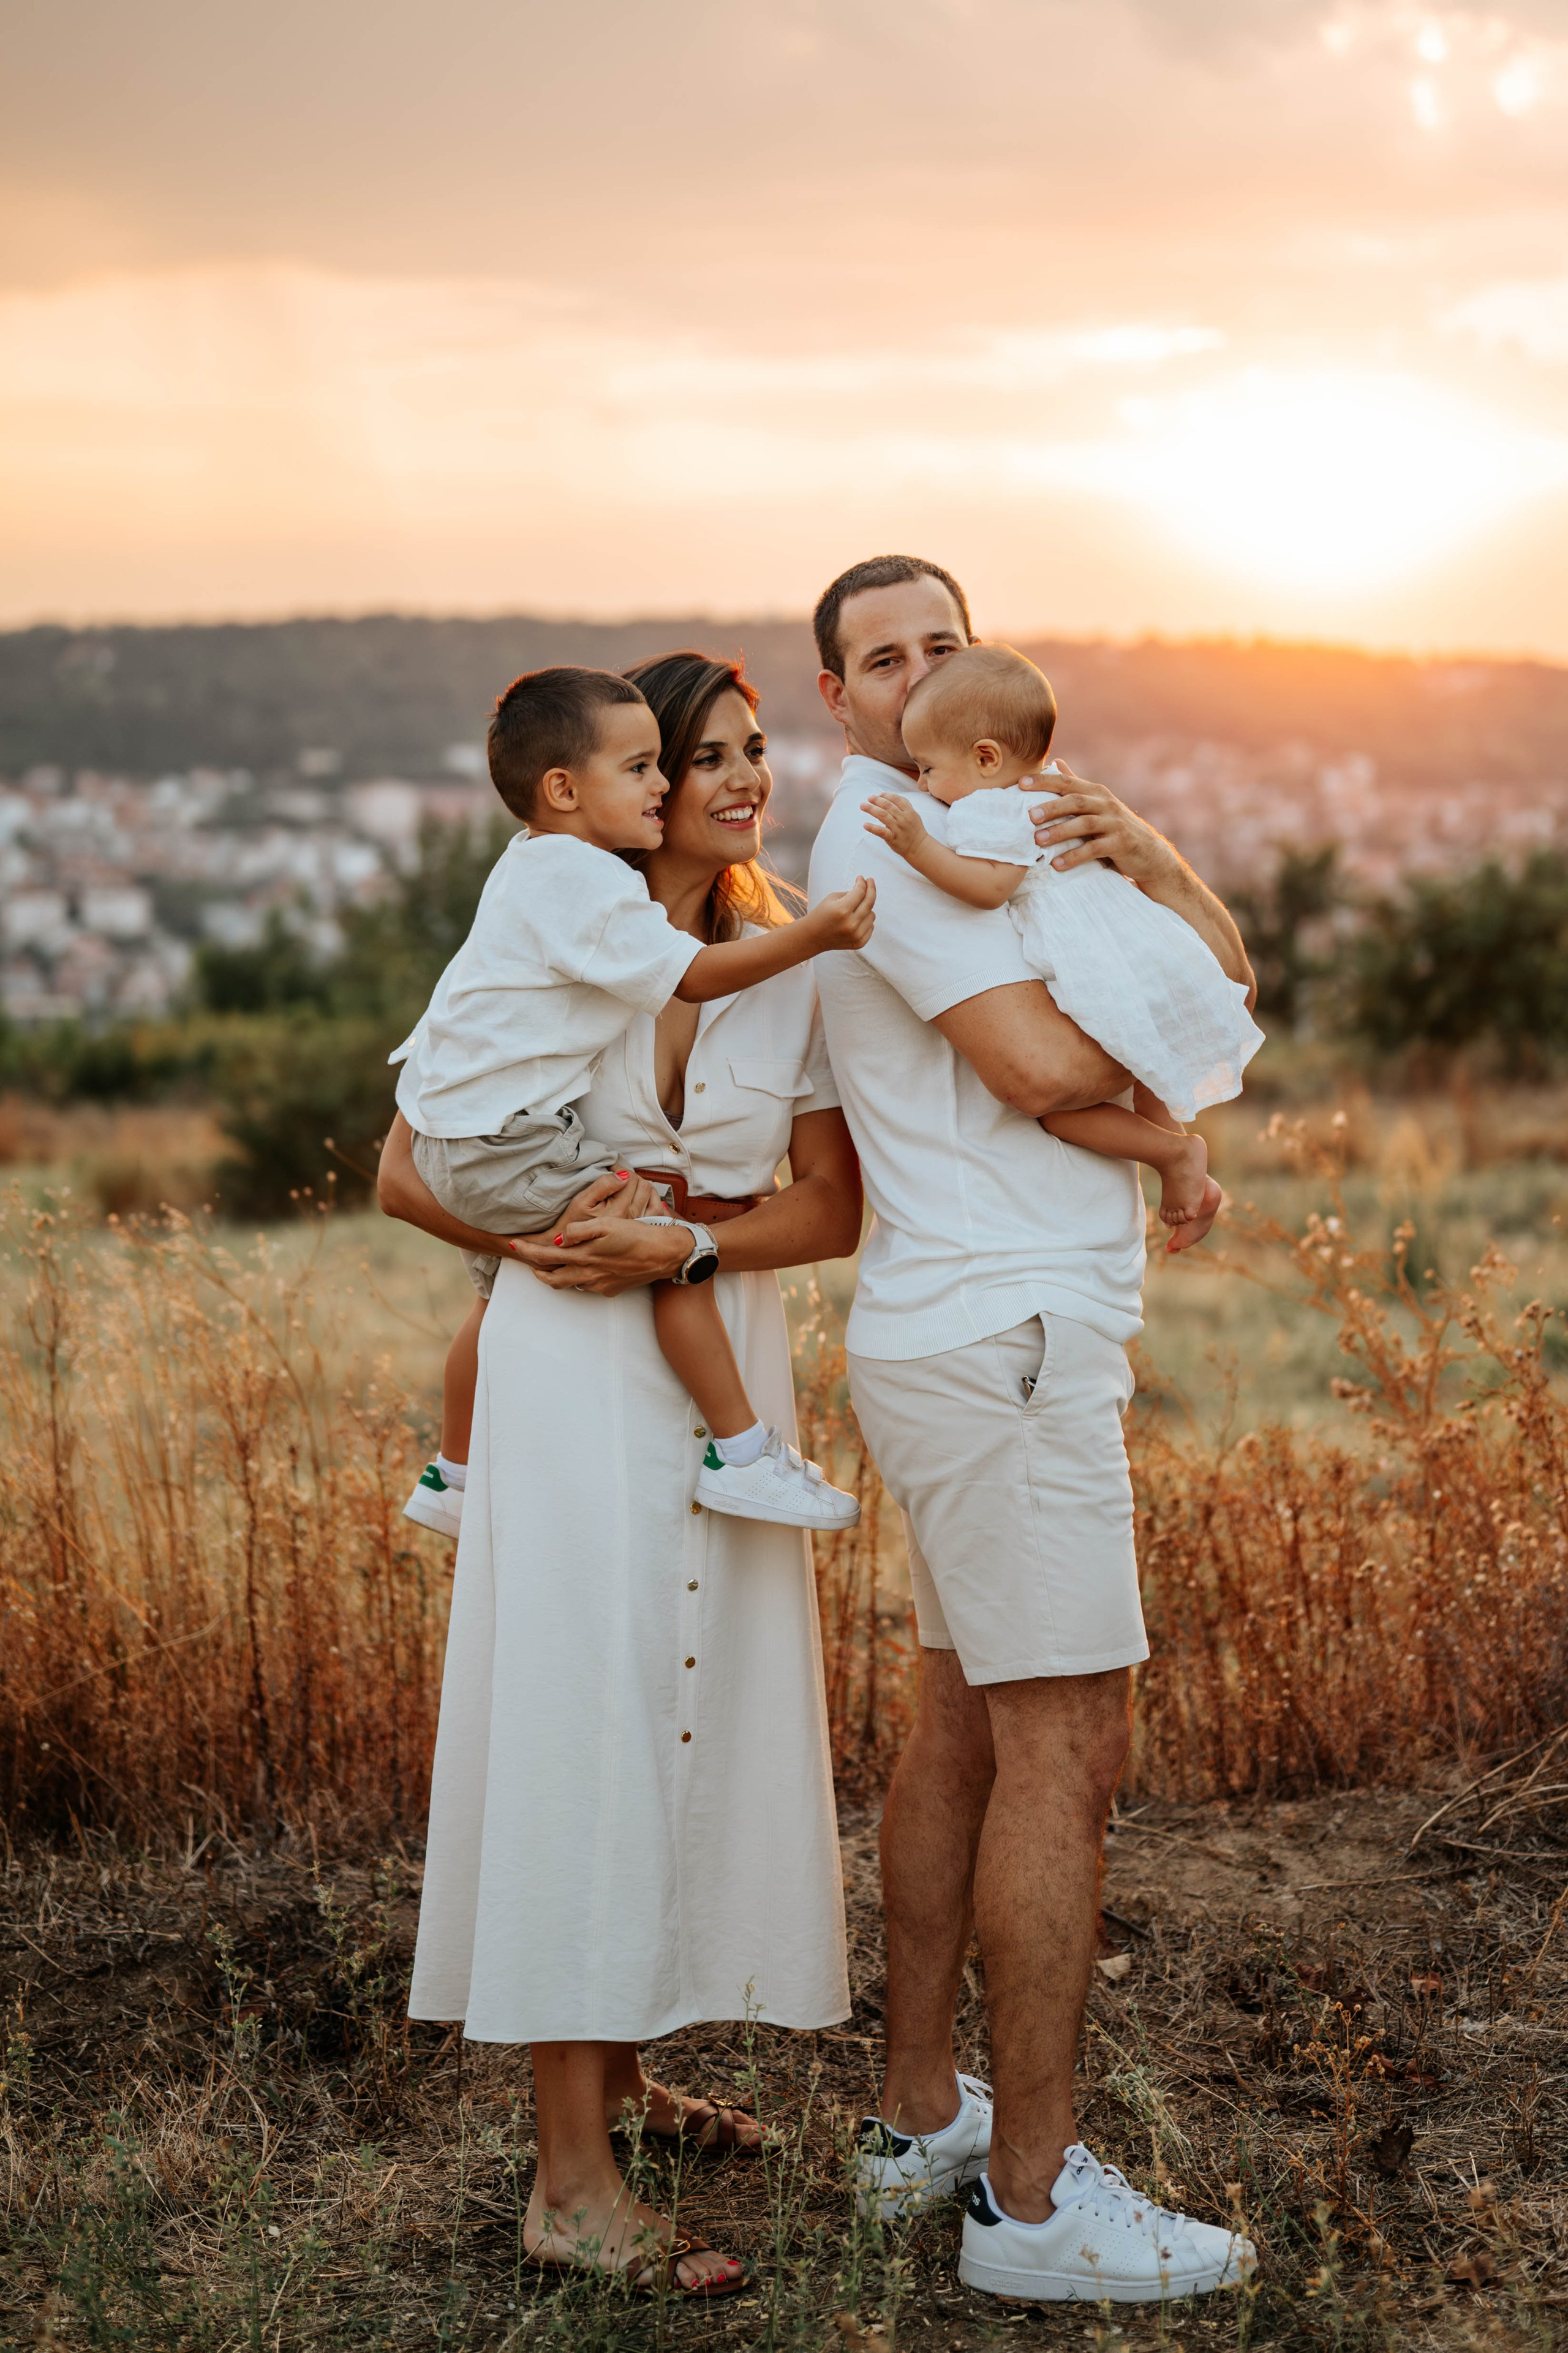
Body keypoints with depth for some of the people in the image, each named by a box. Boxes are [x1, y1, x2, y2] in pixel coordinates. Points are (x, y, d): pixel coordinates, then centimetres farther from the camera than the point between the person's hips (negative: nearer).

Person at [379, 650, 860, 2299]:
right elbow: (409, 1173, -1)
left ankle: (621, 2064, 32)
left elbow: (833, 1208, 0)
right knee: (580, 1725, -6)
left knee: (702, 1715, 12)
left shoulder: (794, 970, 7)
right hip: (575, 1377, -5)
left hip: (730, 1374, 5)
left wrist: (678, 1243, -15)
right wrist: (550, 1243, -14)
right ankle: (572, 2181, -2)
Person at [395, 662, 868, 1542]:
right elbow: (694, 976, -21)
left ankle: (453, 1475, 47)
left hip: (455, 1144, 12)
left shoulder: (534, 869, 13)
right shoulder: (584, 880, -20)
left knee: (506, 1293, 30)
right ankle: (743, 1455, -14)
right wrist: (813, 935, -24)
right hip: (505, 1147, -12)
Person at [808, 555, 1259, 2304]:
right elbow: (1046, 1069, -19)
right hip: (1006, 1342, -10)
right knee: (1065, 1749, -8)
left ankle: (919, 2120, 23)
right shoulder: (881, 838, -9)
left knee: (965, 1729, 13)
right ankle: (1033, 2194, -2)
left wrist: (1142, 859, -7)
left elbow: (1226, 972, 13)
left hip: (977, 1345, 10)